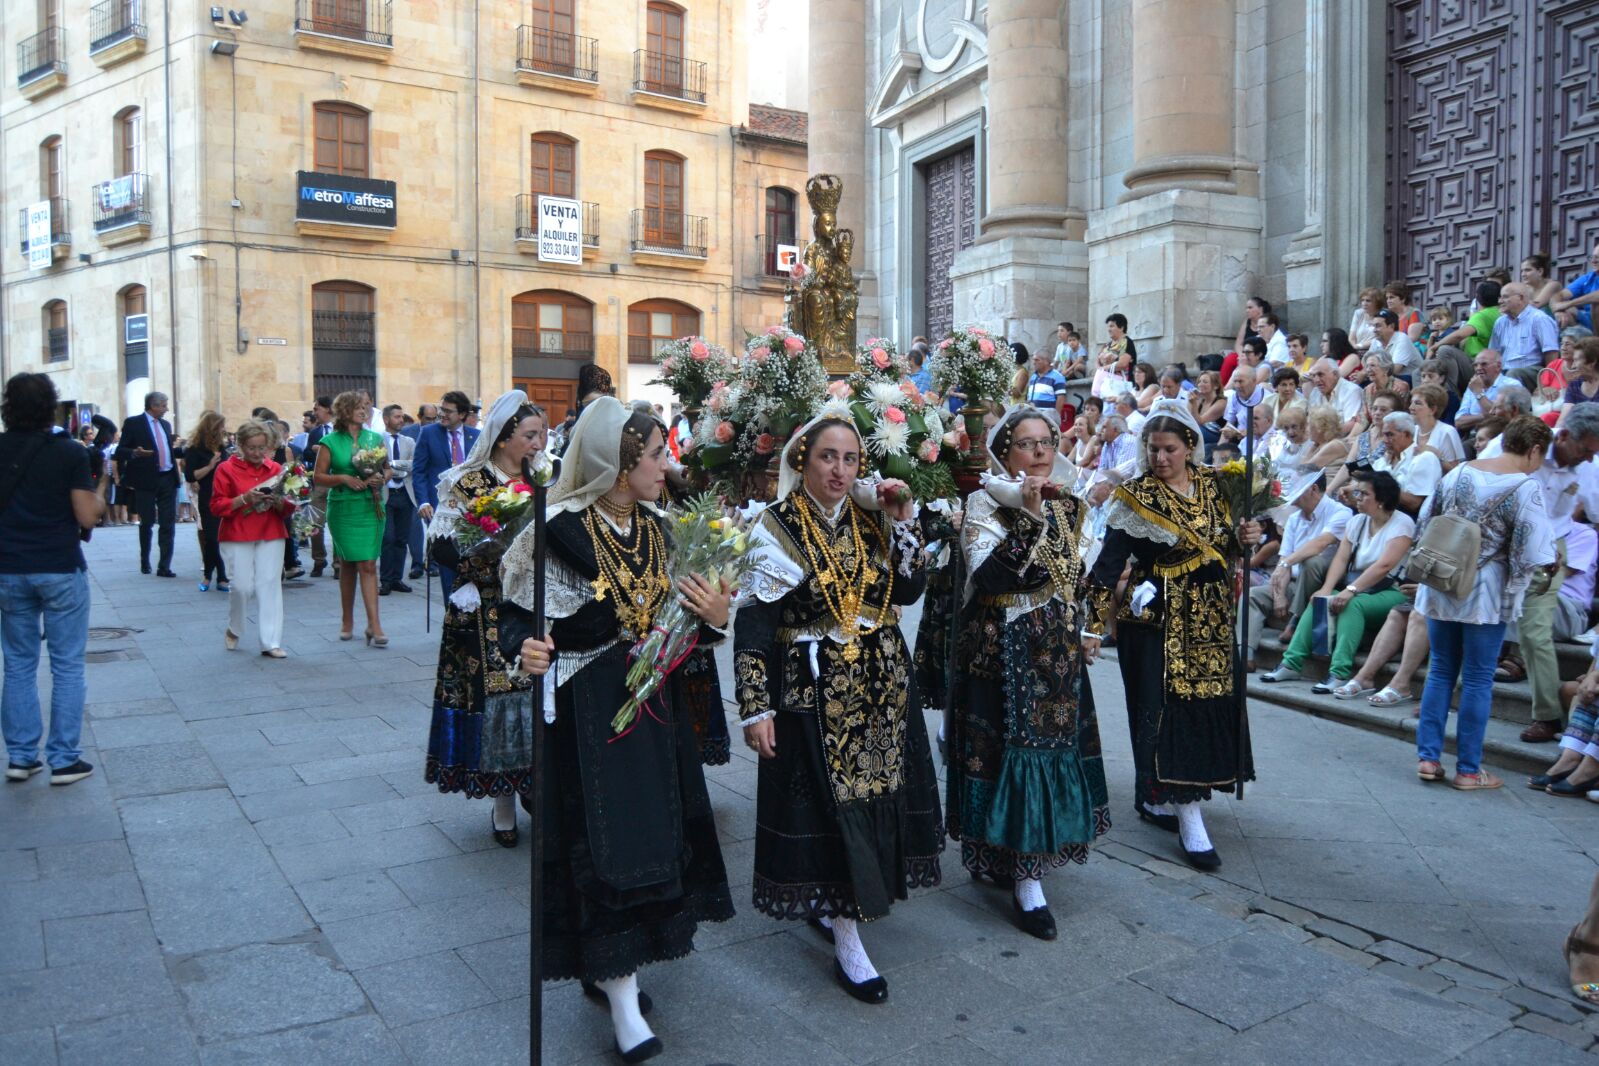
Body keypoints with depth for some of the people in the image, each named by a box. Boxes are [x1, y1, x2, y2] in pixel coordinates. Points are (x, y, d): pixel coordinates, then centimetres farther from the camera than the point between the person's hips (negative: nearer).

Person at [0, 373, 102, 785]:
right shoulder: (69, 453, -10)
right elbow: (87, 518, -12)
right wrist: (98, 499, 7)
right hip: (61, 570, -4)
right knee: (67, 666, 3)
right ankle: (64, 759, 4)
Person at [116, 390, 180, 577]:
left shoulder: (166, 424, 16)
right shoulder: (133, 423, -2)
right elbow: (120, 451, -7)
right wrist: (135, 453, -25)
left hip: (168, 479, 5)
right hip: (146, 479, -5)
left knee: (168, 524, -1)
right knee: (147, 523, 8)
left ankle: (164, 566, 0)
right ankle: (145, 561, 25)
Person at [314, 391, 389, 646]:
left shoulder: (375, 438, 8)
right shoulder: (330, 442, 0)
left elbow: (388, 469, 13)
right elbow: (319, 476, -1)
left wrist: (381, 478, -8)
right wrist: (344, 478, -16)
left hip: (371, 507, 1)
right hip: (343, 508, -1)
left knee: (368, 565, -3)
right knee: (347, 565, 6)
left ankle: (374, 625, -4)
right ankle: (348, 620, 20)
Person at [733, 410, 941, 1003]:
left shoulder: (869, 521, 5)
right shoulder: (775, 528, -9)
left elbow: (909, 591, -2)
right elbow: (752, 624, -11)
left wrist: (903, 523, -9)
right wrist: (755, 708, -15)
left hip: (880, 685, 6)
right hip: (811, 692, -5)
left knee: (873, 798, 11)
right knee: (831, 807, -1)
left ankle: (833, 906, 33)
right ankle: (848, 945, 10)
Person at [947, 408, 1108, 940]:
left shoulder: (1066, 508, 10)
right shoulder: (985, 504, -9)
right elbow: (988, 576, -25)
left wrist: (1081, 633, 18)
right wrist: (1030, 516, -29)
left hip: (1059, 655, 7)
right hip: (1005, 653, -7)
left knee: (1053, 746, 11)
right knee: (1014, 751, -5)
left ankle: (1012, 861, 28)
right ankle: (1026, 883, 4)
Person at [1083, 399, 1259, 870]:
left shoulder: (1213, 485, 5)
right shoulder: (1136, 497, -10)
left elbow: (1224, 549, 15)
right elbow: (1109, 564, -13)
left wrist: (1242, 538, -7)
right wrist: (1094, 625, -16)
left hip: (1210, 620, 6)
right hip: (1159, 622, -6)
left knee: (1208, 709, 11)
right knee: (1169, 712, -5)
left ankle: (1155, 798, 28)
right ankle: (1191, 823, 0)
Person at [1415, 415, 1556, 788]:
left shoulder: (1458, 473, 4)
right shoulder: (1526, 488, -12)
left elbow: (1424, 525, 10)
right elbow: (1533, 553, -16)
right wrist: (1514, 587, 2)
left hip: (1441, 588, 5)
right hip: (1486, 594, -5)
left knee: (1440, 672, 13)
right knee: (1477, 680, 4)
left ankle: (1428, 757, 12)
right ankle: (1468, 769, 11)